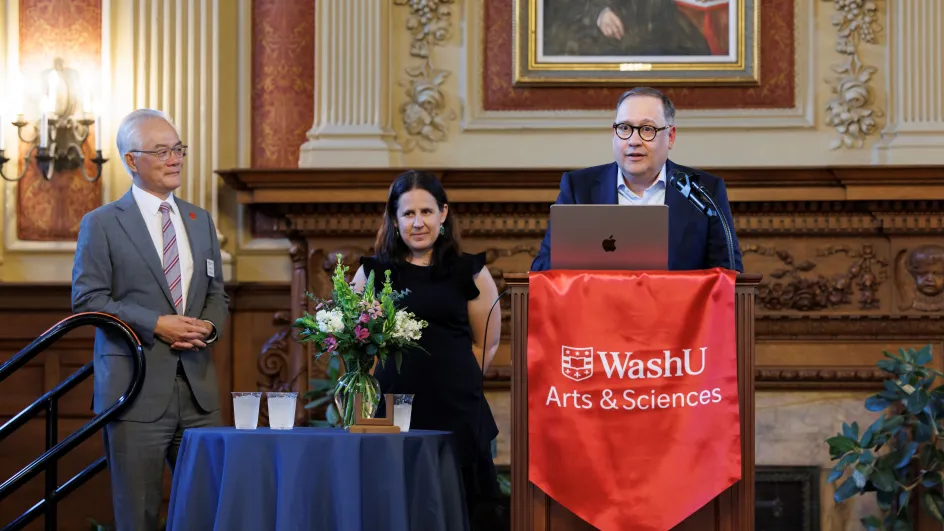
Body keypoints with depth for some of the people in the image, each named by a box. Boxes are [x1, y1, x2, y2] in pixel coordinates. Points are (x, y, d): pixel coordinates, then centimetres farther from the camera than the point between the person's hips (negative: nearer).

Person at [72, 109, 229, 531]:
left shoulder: (200, 220, 16)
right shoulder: (101, 224, 0)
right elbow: (87, 300, -7)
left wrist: (209, 326, -5)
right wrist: (156, 325, -16)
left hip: (197, 386, 5)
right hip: (136, 389, -5)